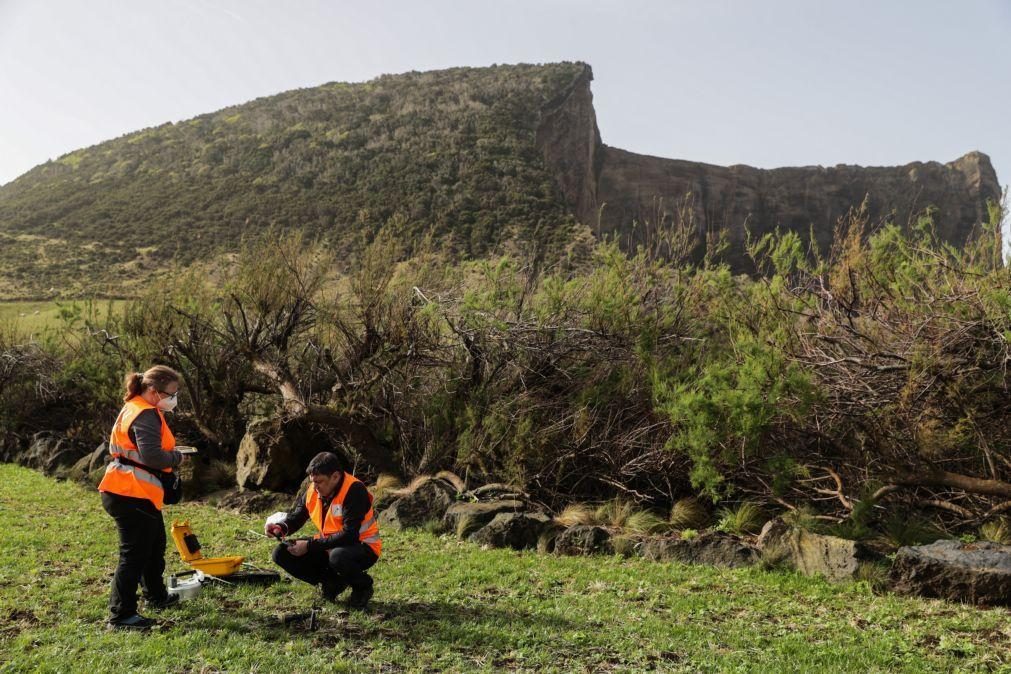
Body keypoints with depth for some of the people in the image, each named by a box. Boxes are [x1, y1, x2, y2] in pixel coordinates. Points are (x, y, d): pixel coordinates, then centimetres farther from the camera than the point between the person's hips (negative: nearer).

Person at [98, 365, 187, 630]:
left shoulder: (134, 409, 14)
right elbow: (152, 456, -28)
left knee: (155, 545, 24)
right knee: (134, 554, -3)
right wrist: (176, 458, -10)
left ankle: (156, 596, 39)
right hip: (132, 495, -11)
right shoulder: (146, 415, -19)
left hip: (138, 493, 11)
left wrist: (170, 452, 8)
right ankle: (121, 615, 5)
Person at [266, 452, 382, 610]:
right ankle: (333, 583, 6)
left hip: (362, 548, -7)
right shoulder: (313, 491, -5)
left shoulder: (354, 491, -25)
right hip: (330, 547, 7)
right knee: (281, 553, -5)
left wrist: (309, 546, -27)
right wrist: (281, 528, -16)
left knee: (338, 557, -40)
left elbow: (349, 536, -29)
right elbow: (296, 517, 7)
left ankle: (363, 586, -6)